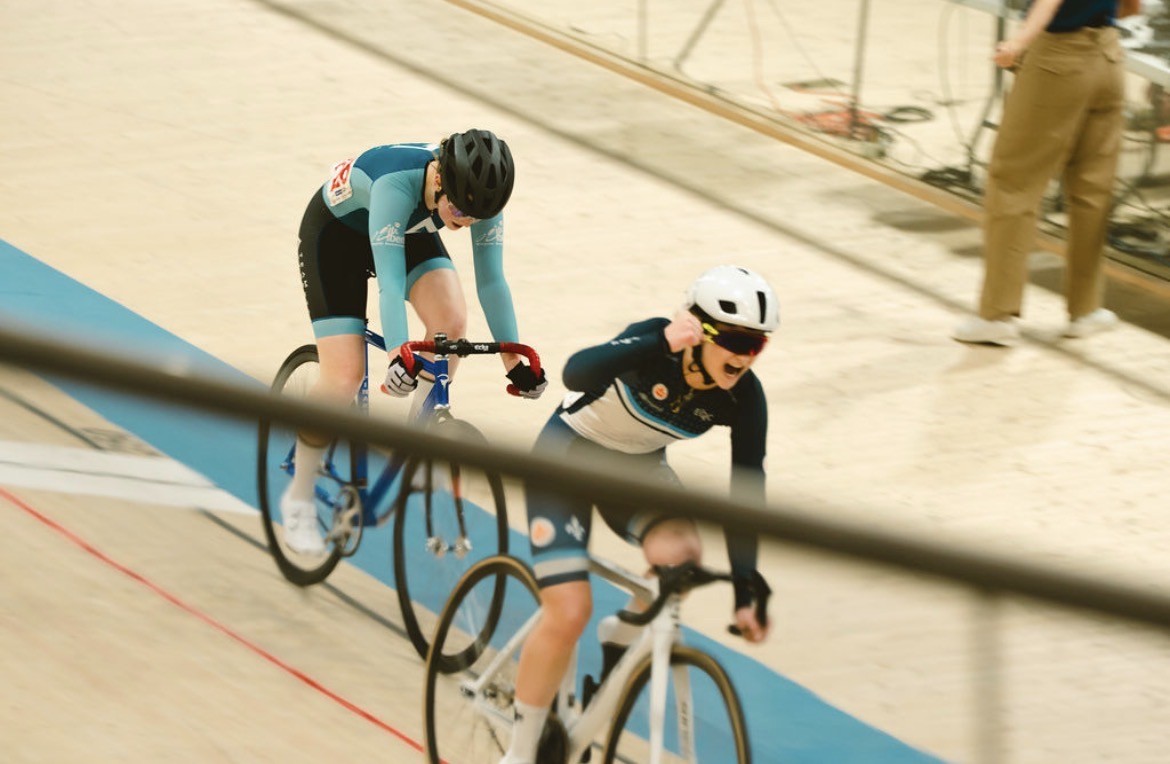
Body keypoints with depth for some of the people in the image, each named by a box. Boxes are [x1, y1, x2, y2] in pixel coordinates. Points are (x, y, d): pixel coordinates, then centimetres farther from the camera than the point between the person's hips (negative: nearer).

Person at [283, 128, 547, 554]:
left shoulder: (477, 191, -27)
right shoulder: (398, 183, -42)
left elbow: (491, 280, -20)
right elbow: (390, 279, -47)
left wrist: (513, 360, -24)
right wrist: (398, 357, -57)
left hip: (409, 232, 5)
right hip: (335, 232, -5)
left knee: (451, 321, -23)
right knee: (344, 378, -15)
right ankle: (298, 499, 3)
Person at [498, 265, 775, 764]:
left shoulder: (744, 399, -20)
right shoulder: (653, 342, -32)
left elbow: (746, 491, -15)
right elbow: (577, 373, -50)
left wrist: (746, 592, -19)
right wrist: (663, 344, -65)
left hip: (637, 466, 4)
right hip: (568, 456, -4)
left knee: (680, 552, -29)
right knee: (568, 615, -16)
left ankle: (624, 638, 5)